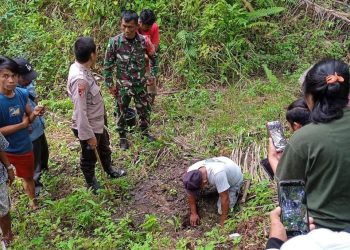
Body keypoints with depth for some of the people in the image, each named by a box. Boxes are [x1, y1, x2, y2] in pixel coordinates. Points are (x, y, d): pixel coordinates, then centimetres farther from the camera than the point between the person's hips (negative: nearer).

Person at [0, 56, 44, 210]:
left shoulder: (22, 94, -9)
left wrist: (35, 113, -19)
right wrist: (22, 124, -20)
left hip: (24, 147, 6)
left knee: (28, 177, 25)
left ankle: (33, 202, 48)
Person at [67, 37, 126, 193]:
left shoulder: (79, 68, -8)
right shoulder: (80, 80, -36)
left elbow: (70, 91, 9)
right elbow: (80, 112, -31)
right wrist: (89, 135, -23)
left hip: (97, 122, 9)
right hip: (89, 127, -9)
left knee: (104, 148, 31)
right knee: (89, 157, 18)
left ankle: (110, 171, 57)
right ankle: (91, 184, 43)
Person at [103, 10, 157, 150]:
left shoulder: (144, 41, -11)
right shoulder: (114, 42, -15)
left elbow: (153, 57, 7)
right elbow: (108, 64, -6)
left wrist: (153, 75, 5)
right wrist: (110, 84, -5)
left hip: (141, 84, 2)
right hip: (123, 85, -2)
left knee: (145, 109, 16)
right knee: (121, 112, 12)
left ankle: (145, 132, 40)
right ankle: (122, 137, 32)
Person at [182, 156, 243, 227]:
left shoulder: (217, 174, -48)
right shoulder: (191, 172, -29)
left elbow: (225, 199, -38)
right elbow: (191, 193, -13)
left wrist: (223, 222, -28)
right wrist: (193, 213, -10)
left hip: (235, 178, -5)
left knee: (221, 210, -10)